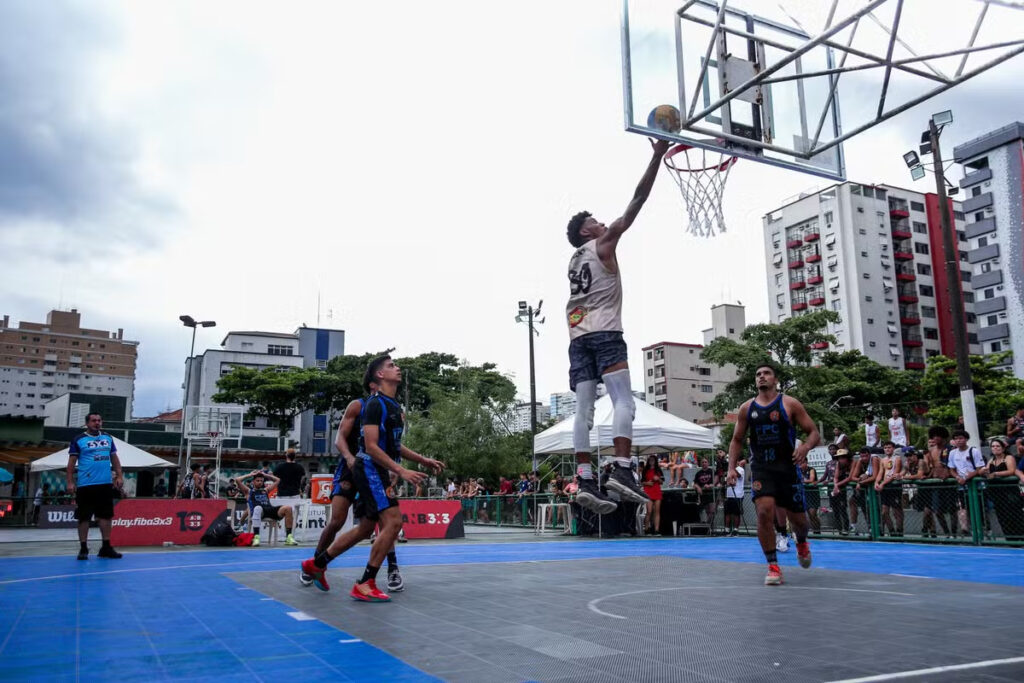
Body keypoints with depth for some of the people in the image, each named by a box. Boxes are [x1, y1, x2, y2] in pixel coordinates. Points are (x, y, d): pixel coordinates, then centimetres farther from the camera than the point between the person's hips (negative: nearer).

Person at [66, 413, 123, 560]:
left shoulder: (108, 438, 12)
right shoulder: (78, 440, -1)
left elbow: (114, 458, 17)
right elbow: (71, 462, -1)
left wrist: (119, 476, 8)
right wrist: (70, 482, -8)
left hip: (106, 485, 4)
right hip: (85, 486, -4)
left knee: (106, 516, 6)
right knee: (84, 517, 2)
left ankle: (106, 547, 14)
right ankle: (83, 549, 12)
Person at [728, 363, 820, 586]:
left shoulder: (790, 404, -2)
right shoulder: (747, 408, 6)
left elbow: (814, 432, -1)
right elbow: (737, 440, 14)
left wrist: (805, 447, -23)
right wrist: (732, 467, 3)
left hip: (787, 467, -1)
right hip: (760, 469, 1)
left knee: (797, 517, 8)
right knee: (764, 512, -17)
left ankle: (802, 542, 45)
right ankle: (773, 566, -4)